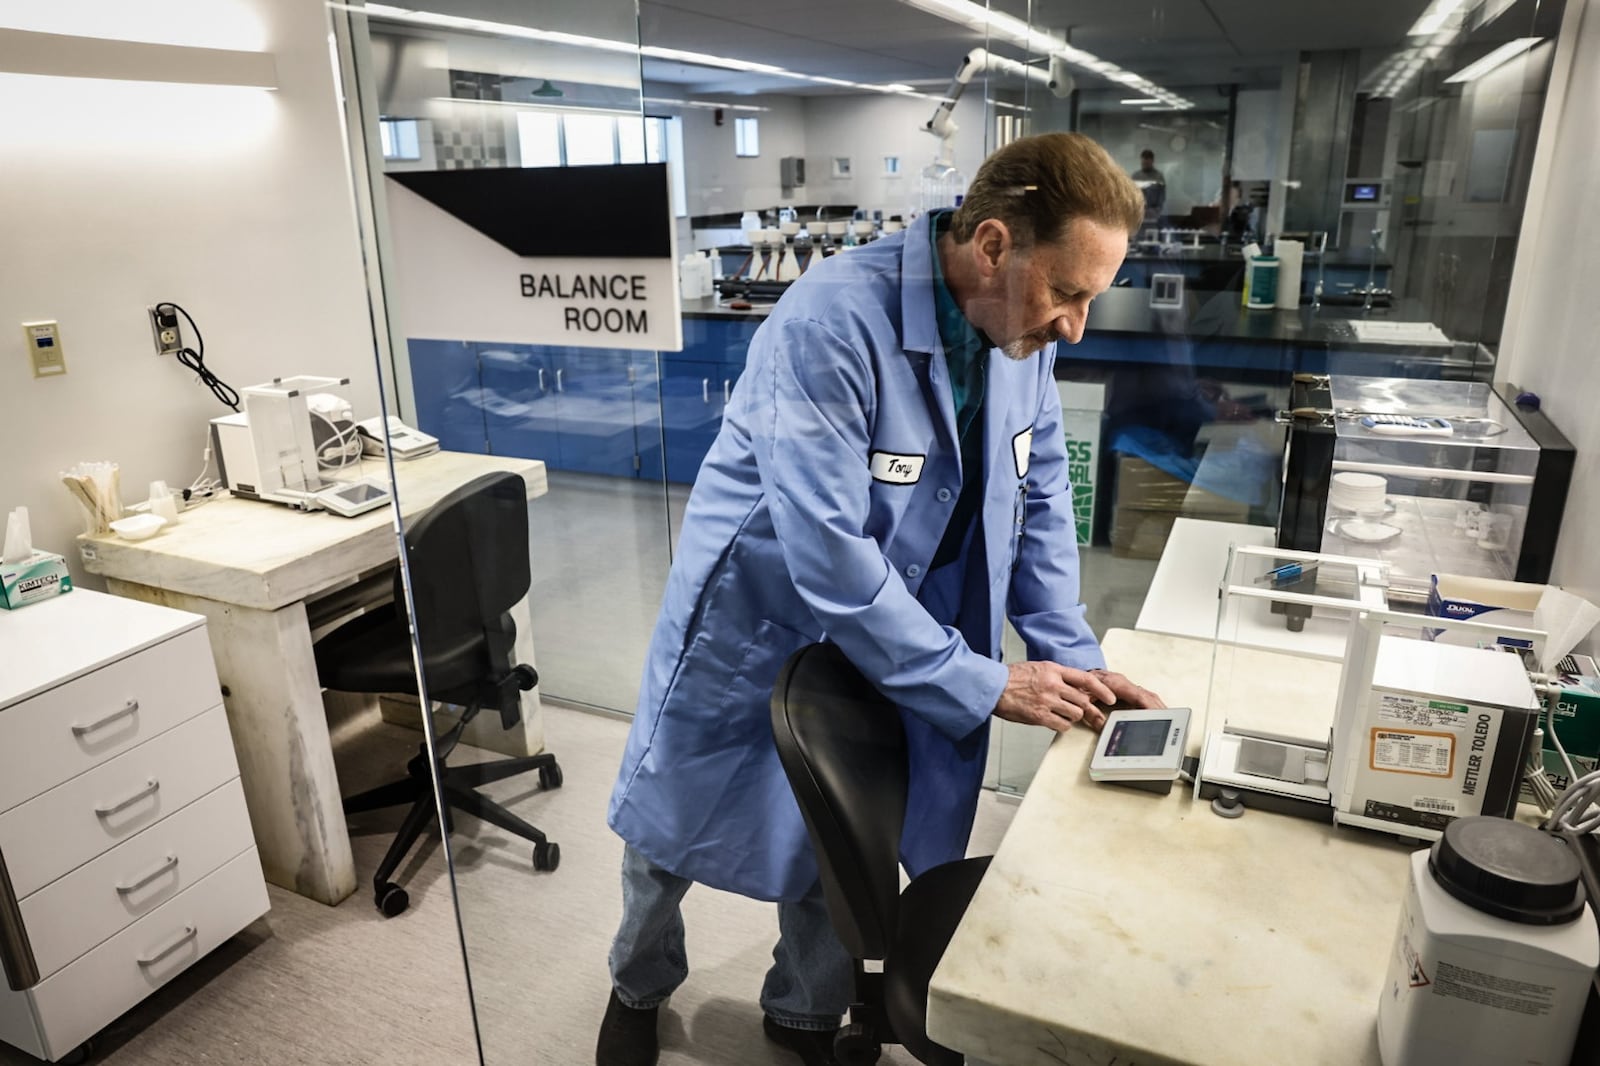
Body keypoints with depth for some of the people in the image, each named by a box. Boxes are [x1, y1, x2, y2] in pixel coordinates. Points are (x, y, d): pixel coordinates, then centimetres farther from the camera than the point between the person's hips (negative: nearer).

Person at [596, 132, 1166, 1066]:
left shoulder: (1024, 328, -9)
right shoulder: (833, 321, -31)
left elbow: (1039, 500, 1)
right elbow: (828, 556, -33)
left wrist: (1075, 660, -6)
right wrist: (984, 684, -26)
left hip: (885, 637, 5)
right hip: (754, 626, -4)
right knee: (670, 828, 17)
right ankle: (640, 988, 50)